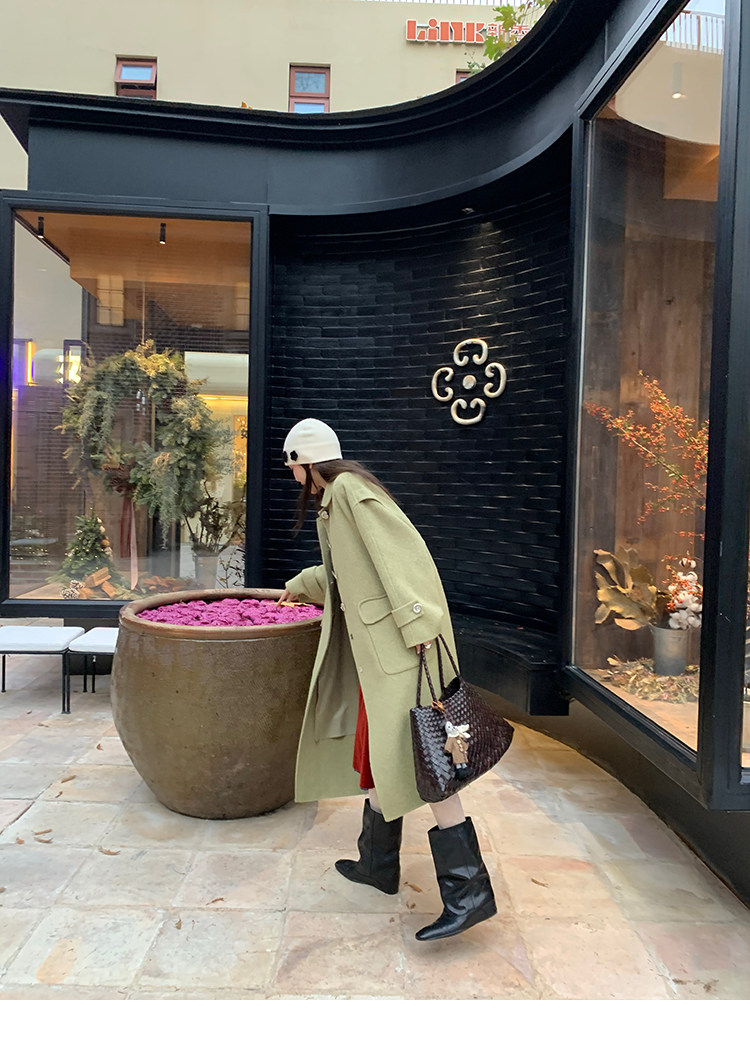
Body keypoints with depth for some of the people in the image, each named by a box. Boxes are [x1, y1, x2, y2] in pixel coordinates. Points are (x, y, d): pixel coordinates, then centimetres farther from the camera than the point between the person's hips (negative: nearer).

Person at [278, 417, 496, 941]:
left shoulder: (351, 488, -8)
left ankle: (468, 888, -10)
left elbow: (401, 549, -20)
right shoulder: (332, 499, 22)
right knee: (376, 748, 14)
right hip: (373, 642, 10)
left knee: (415, 751, -13)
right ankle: (378, 864, 26)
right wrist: (301, 586, 56)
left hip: (398, 641, -10)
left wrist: (417, 625, -27)